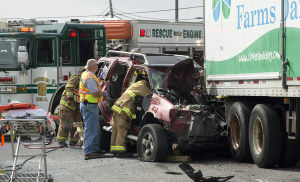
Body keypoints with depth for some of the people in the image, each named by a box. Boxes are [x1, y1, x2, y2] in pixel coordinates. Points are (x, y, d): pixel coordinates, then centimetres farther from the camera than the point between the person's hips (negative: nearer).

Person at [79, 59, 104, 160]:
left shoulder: (85, 74, 14)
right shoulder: (90, 77, -19)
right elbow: (96, 93, -24)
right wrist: (104, 94, -6)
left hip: (86, 105, 11)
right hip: (89, 106, -11)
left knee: (95, 129, 17)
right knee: (90, 129, -9)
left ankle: (95, 149, 23)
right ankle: (89, 152, -10)